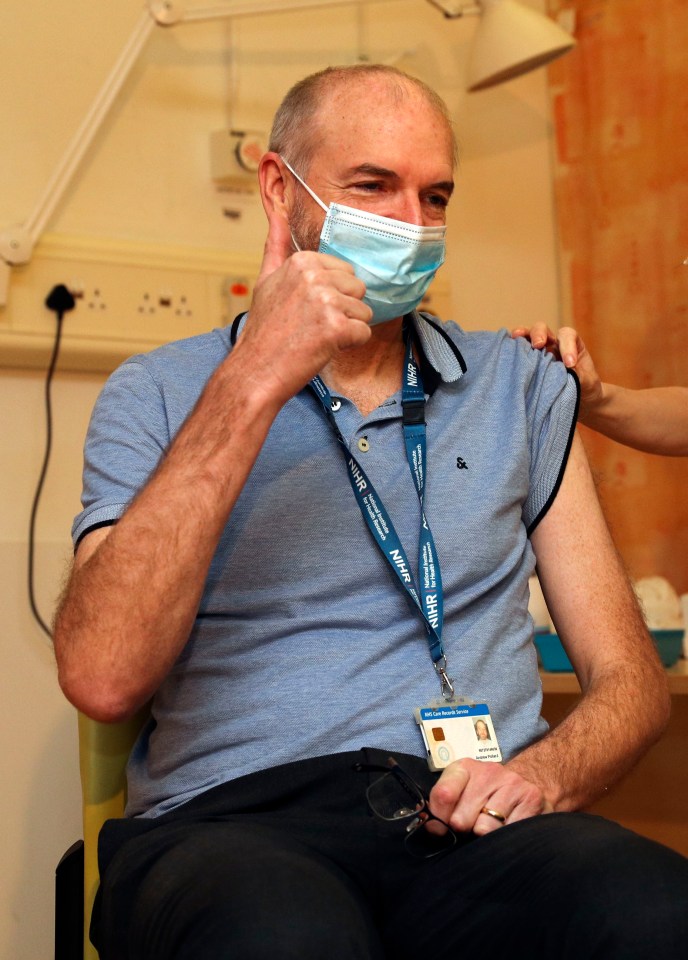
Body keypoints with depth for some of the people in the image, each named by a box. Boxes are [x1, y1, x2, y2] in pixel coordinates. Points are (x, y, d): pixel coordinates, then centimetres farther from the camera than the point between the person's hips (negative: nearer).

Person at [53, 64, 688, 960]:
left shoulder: (522, 387, 18)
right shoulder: (157, 396, 10)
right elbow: (104, 677, -8)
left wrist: (545, 774, -8)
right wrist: (253, 384, -11)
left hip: (470, 818, 3)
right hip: (233, 820, -2)